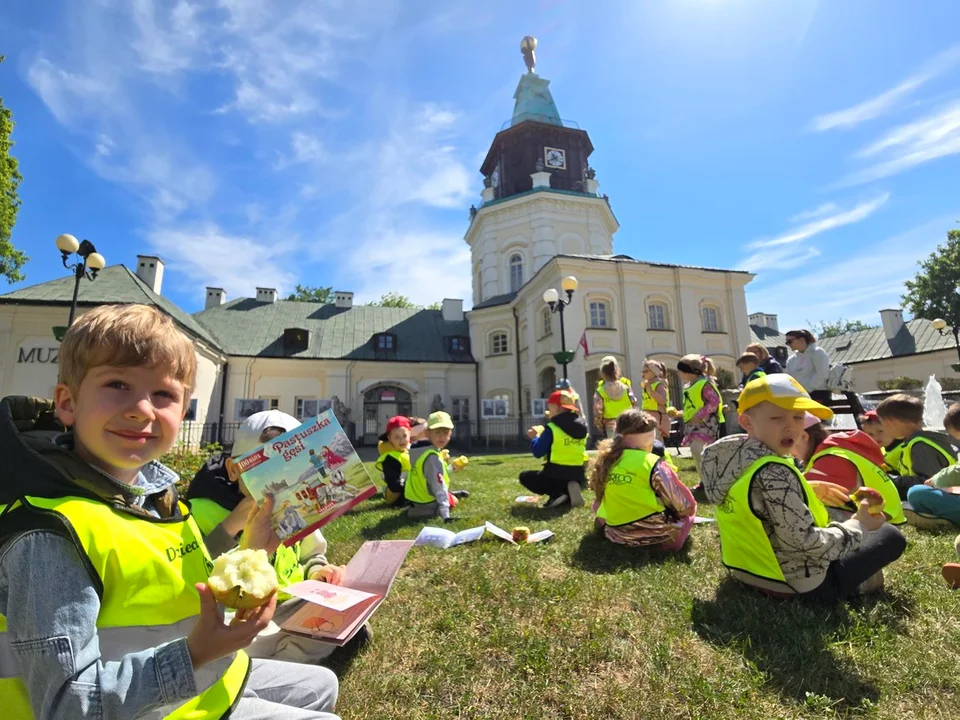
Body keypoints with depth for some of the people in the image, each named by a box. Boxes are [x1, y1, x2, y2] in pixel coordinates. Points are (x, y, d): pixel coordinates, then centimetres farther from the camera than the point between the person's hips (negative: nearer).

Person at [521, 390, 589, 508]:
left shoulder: (552, 428, -14)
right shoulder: (582, 426, 6)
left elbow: (537, 452, -11)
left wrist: (535, 438, 10)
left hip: (555, 475, -6)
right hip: (577, 476, 6)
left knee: (524, 476, 17)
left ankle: (557, 495, -3)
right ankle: (568, 493, 2)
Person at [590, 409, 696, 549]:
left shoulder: (604, 461, -3)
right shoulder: (652, 464, -18)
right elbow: (687, 506, -7)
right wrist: (689, 508, 16)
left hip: (616, 534, 4)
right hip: (654, 533, -4)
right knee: (686, 511, 23)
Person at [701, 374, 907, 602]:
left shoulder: (733, 457, -5)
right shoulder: (774, 474, -31)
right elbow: (809, 544, -27)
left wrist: (808, 490, 13)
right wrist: (858, 525, -12)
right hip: (799, 583, -8)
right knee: (891, 536, 11)